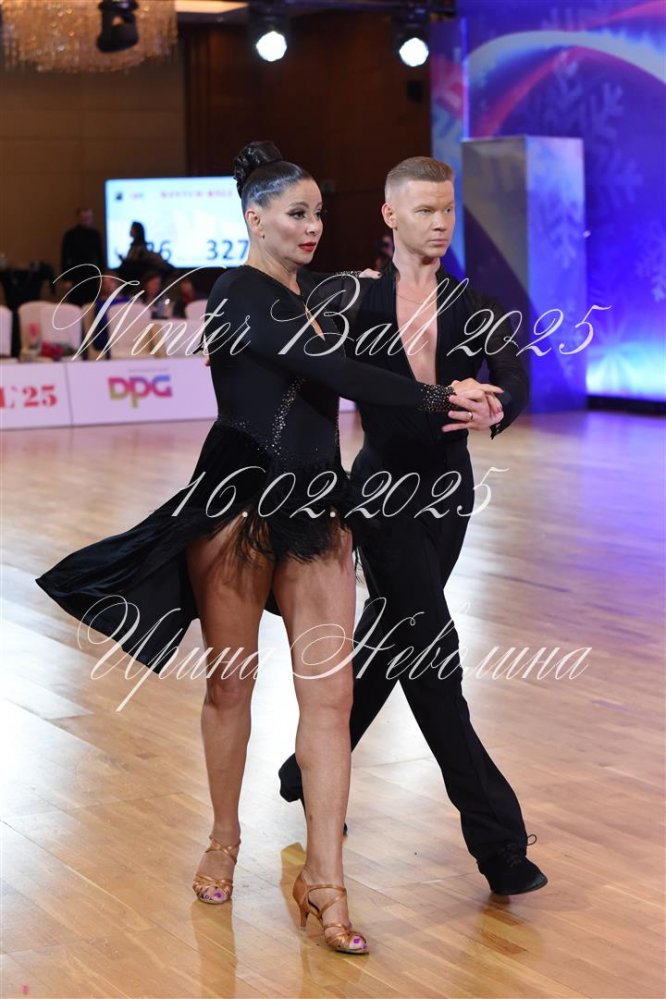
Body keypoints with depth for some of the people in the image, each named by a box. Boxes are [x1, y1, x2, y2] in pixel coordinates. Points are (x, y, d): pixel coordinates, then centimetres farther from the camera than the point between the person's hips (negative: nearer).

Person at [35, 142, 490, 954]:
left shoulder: (314, 297, 13)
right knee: (230, 681, 9)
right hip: (239, 505, -6)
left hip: (315, 507, 6)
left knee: (330, 689, -3)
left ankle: (324, 878, 1)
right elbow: (334, 372, -22)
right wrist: (439, 398, -18)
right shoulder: (241, 297, -12)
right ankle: (224, 841, 30)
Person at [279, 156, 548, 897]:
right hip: (384, 492, -4)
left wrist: (493, 409, -34)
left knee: (387, 642, 15)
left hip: (446, 494, 4)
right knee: (432, 657, -8)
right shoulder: (356, 299, -3)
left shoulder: (473, 308, 2)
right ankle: (497, 839, -7)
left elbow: (512, 377, -13)